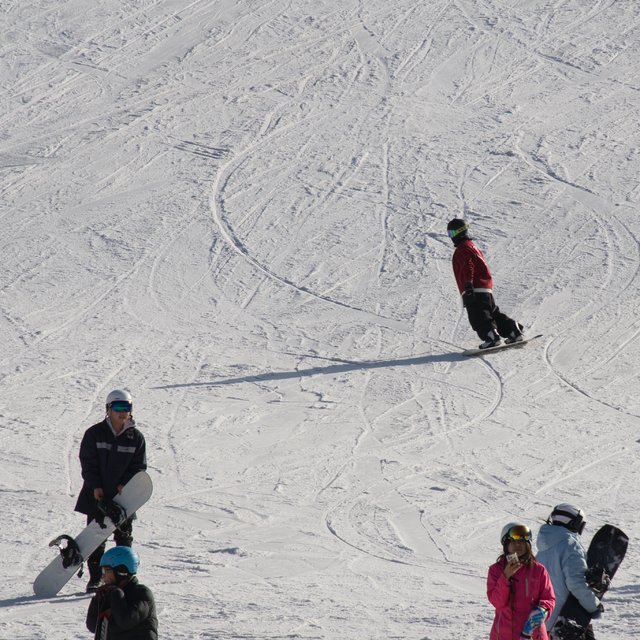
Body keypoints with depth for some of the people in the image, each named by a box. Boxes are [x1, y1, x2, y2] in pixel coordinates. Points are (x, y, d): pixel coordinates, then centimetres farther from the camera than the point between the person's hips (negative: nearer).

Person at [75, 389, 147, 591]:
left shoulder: (136, 438, 1)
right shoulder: (95, 433, -2)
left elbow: (139, 466, 4)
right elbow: (88, 462, -2)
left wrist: (126, 484, -12)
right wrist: (95, 486, -13)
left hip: (123, 495, 1)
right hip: (97, 494, -1)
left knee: (124, 537, 4)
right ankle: (95, 578, 9)